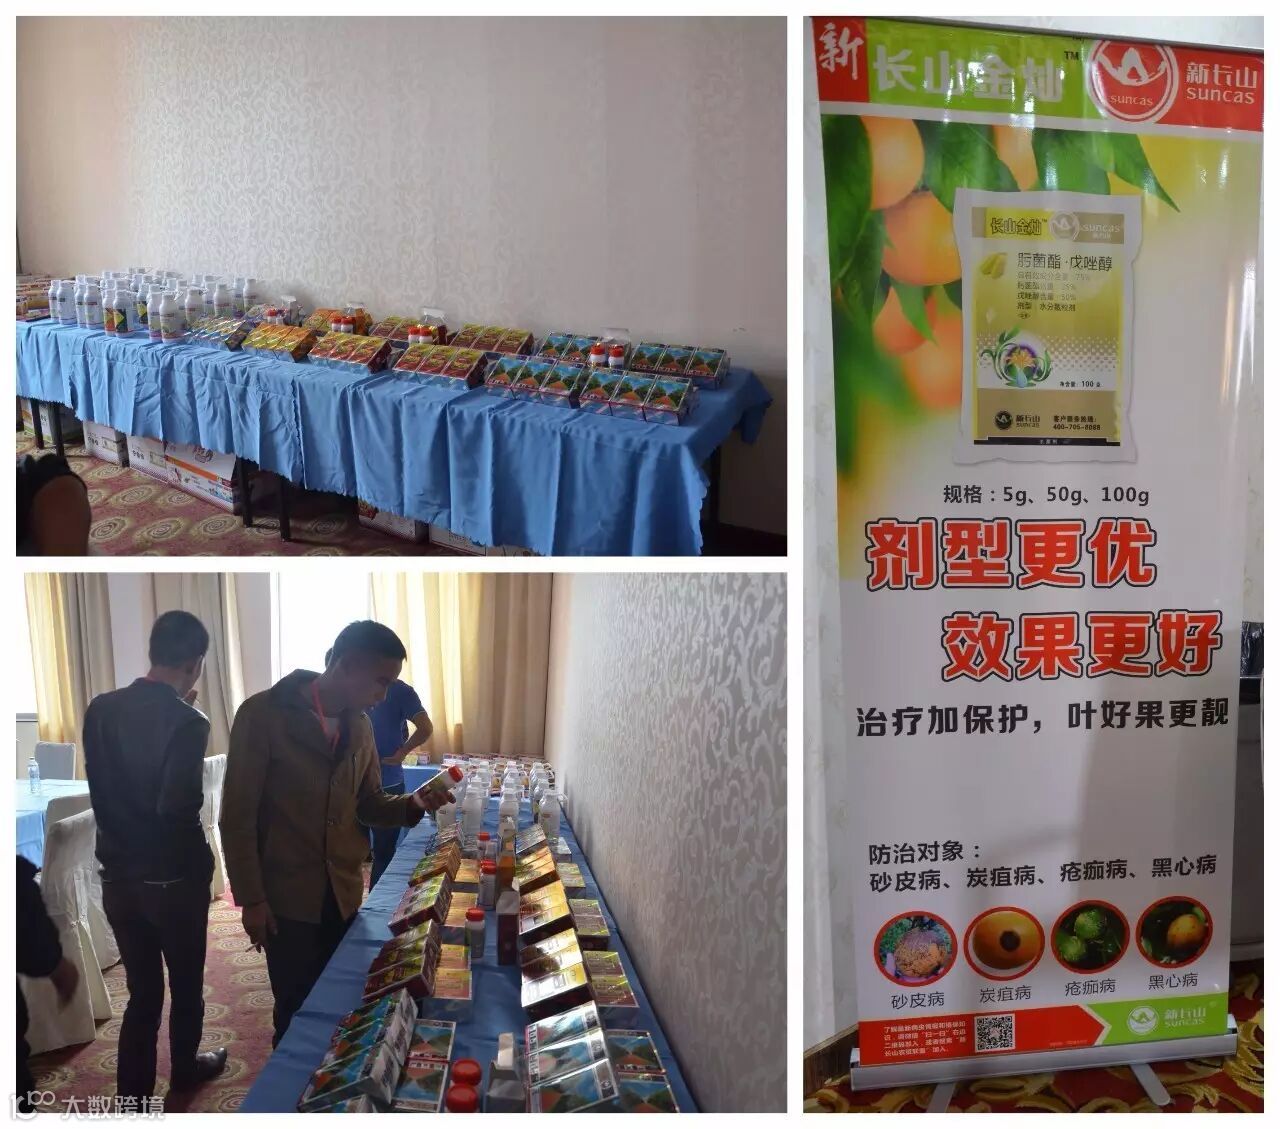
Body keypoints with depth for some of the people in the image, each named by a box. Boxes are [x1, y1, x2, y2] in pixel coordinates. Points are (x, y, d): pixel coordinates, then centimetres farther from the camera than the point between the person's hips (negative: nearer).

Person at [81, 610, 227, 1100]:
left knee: (142, 993, 14)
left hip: (117, 875, 4)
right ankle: (186, 1067, 40)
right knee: (186, 983, 19)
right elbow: (179, 807, -26)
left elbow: (103, 785, 9)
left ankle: (133, 1097, 17)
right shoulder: (187, 722, -21)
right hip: (174, 878, -4)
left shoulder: (100, 709, -3)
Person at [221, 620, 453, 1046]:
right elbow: (238, 816, -13)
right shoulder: (262, 715, -15)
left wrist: (413, 803, -8)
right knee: (296, 1012, 8)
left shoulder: (359, 726, 4)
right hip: (286, 897, -5)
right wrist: (251, 898, -13)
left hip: (343, 893, 5)